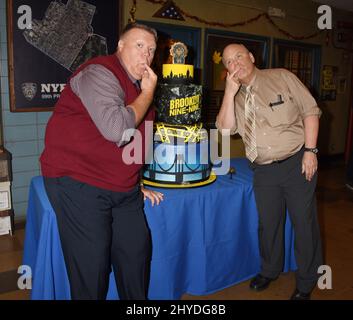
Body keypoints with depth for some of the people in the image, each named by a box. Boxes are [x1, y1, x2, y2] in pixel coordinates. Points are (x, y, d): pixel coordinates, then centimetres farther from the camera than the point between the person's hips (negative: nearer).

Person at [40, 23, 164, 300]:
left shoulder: (140, 84, 15)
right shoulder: (99, 73, -13)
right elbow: (116, 130, -28)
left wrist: (136, 184, 21)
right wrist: (148, 93, -14)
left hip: (124, 188, 8)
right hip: (78, 184, -8)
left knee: (137, 251, 12)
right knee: (92, 264, -3)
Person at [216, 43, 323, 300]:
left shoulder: (282, 78, -1)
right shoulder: (234, 96, 9)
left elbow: (310, 111, -2)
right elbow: (226, 128, -5)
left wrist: (310, 150, -10)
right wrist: (230, 92, -13)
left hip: (297, 163, -3)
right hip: (264, 171, 3)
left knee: (304, 223, 5)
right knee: (268, 223, 14)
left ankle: (307, 281, 26)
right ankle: (270, 271, 38)